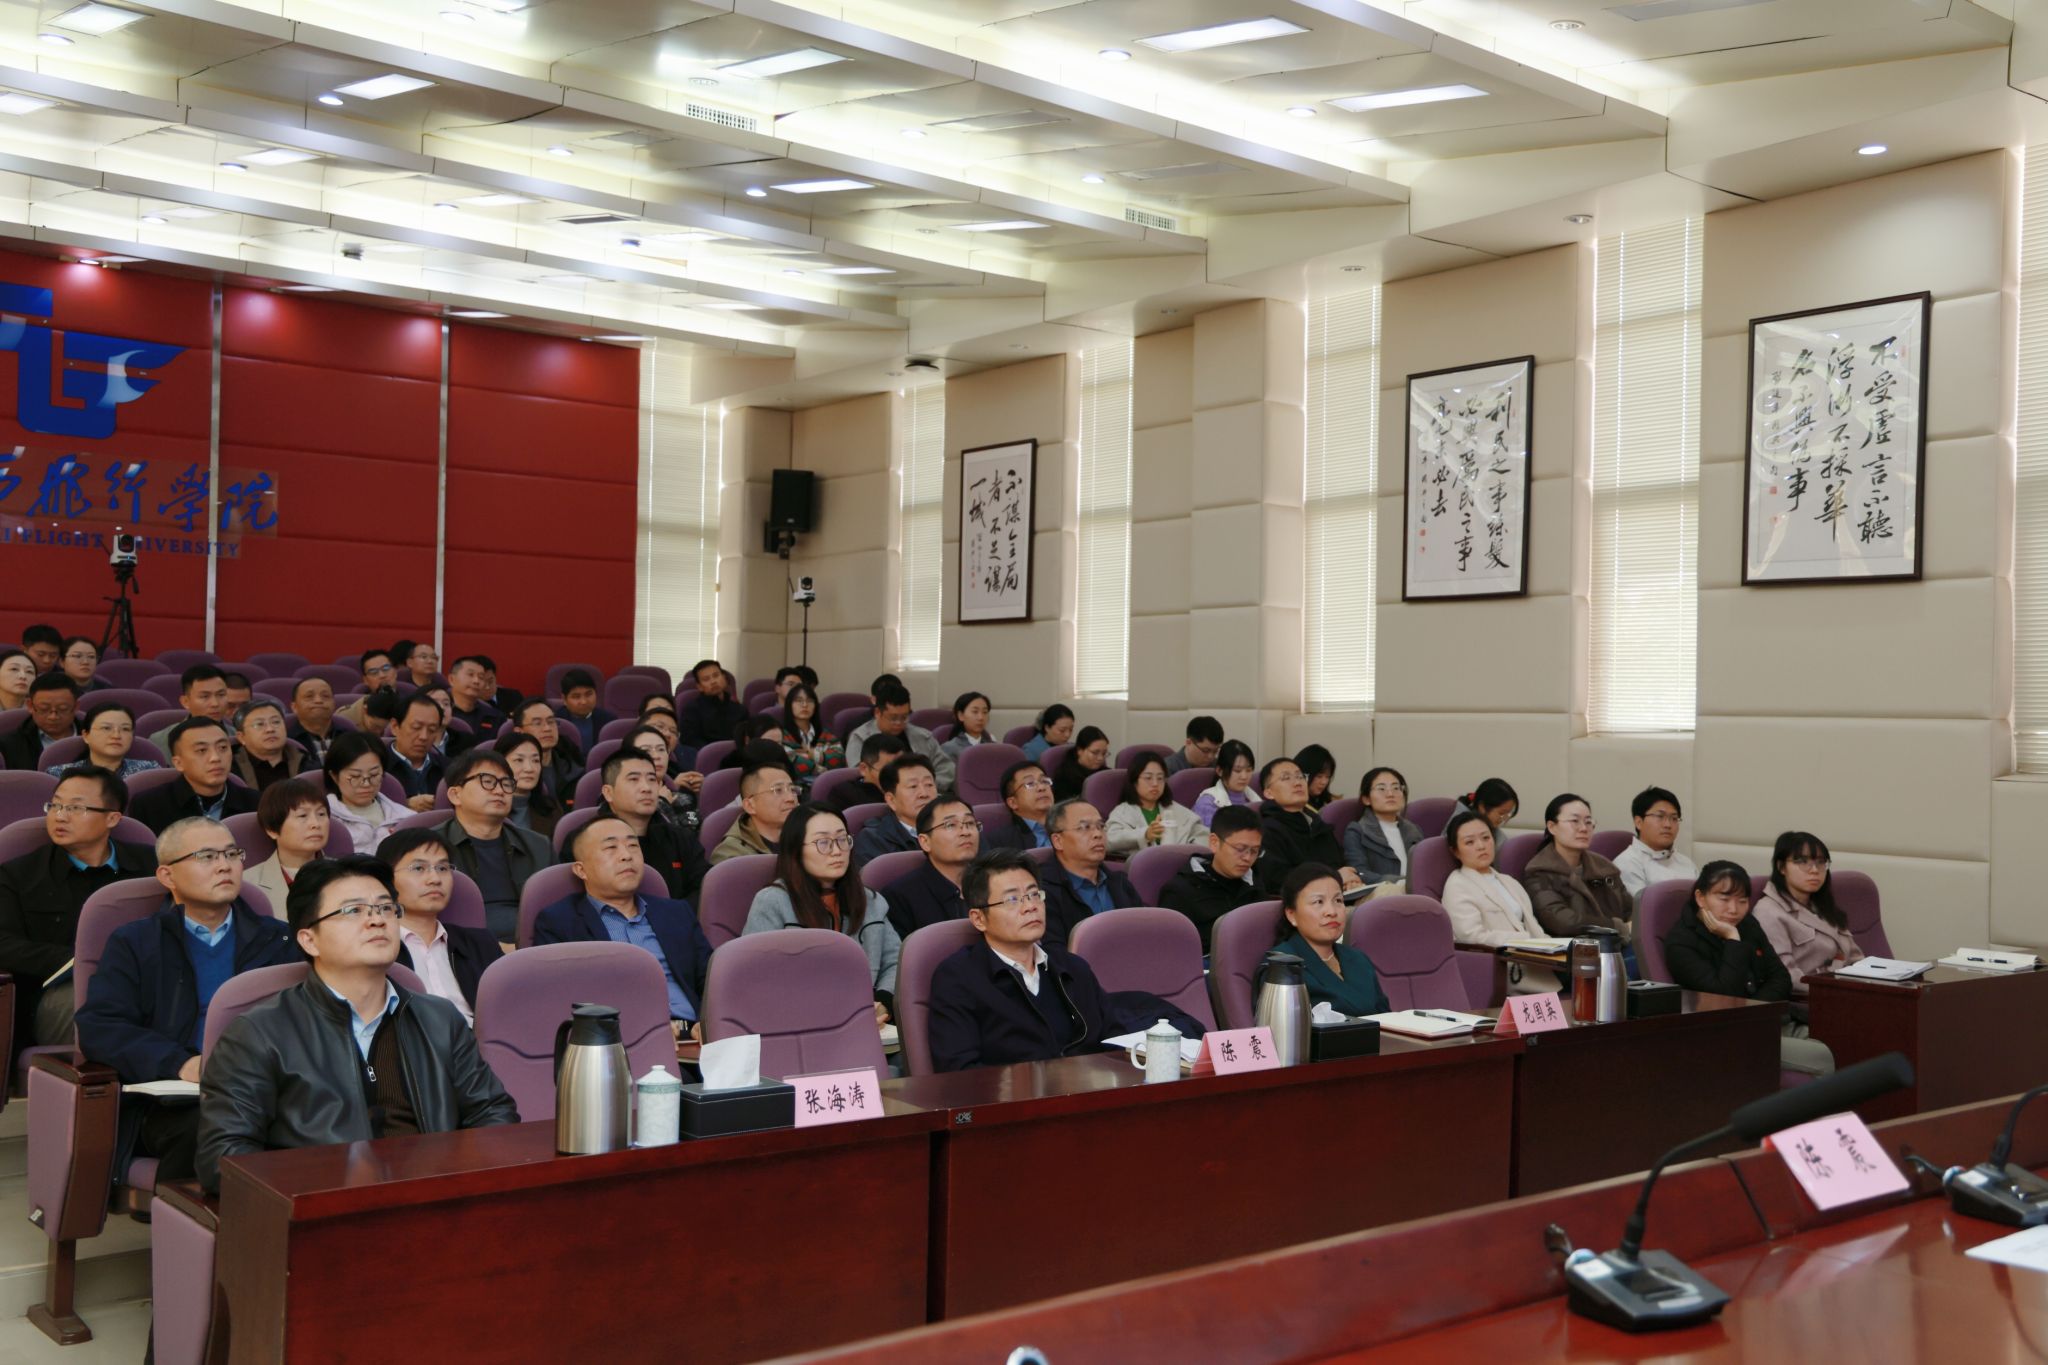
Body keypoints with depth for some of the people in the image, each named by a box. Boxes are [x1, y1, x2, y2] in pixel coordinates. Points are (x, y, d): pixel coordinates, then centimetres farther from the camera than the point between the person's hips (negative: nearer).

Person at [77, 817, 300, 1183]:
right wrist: (179, 1063, -15)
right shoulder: (134, 943, 17)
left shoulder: (280, 940, 22)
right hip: (174, 1103, -1)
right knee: (202, 1130, -35)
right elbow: (97, 1027, 2)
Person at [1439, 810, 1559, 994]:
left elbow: (1535, 931, 19)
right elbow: (1474, 937, -13)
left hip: (1532, 964, 8)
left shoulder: (1509, 882, 27)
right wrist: (1528, 940, -15)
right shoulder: (1457, 885, 1)